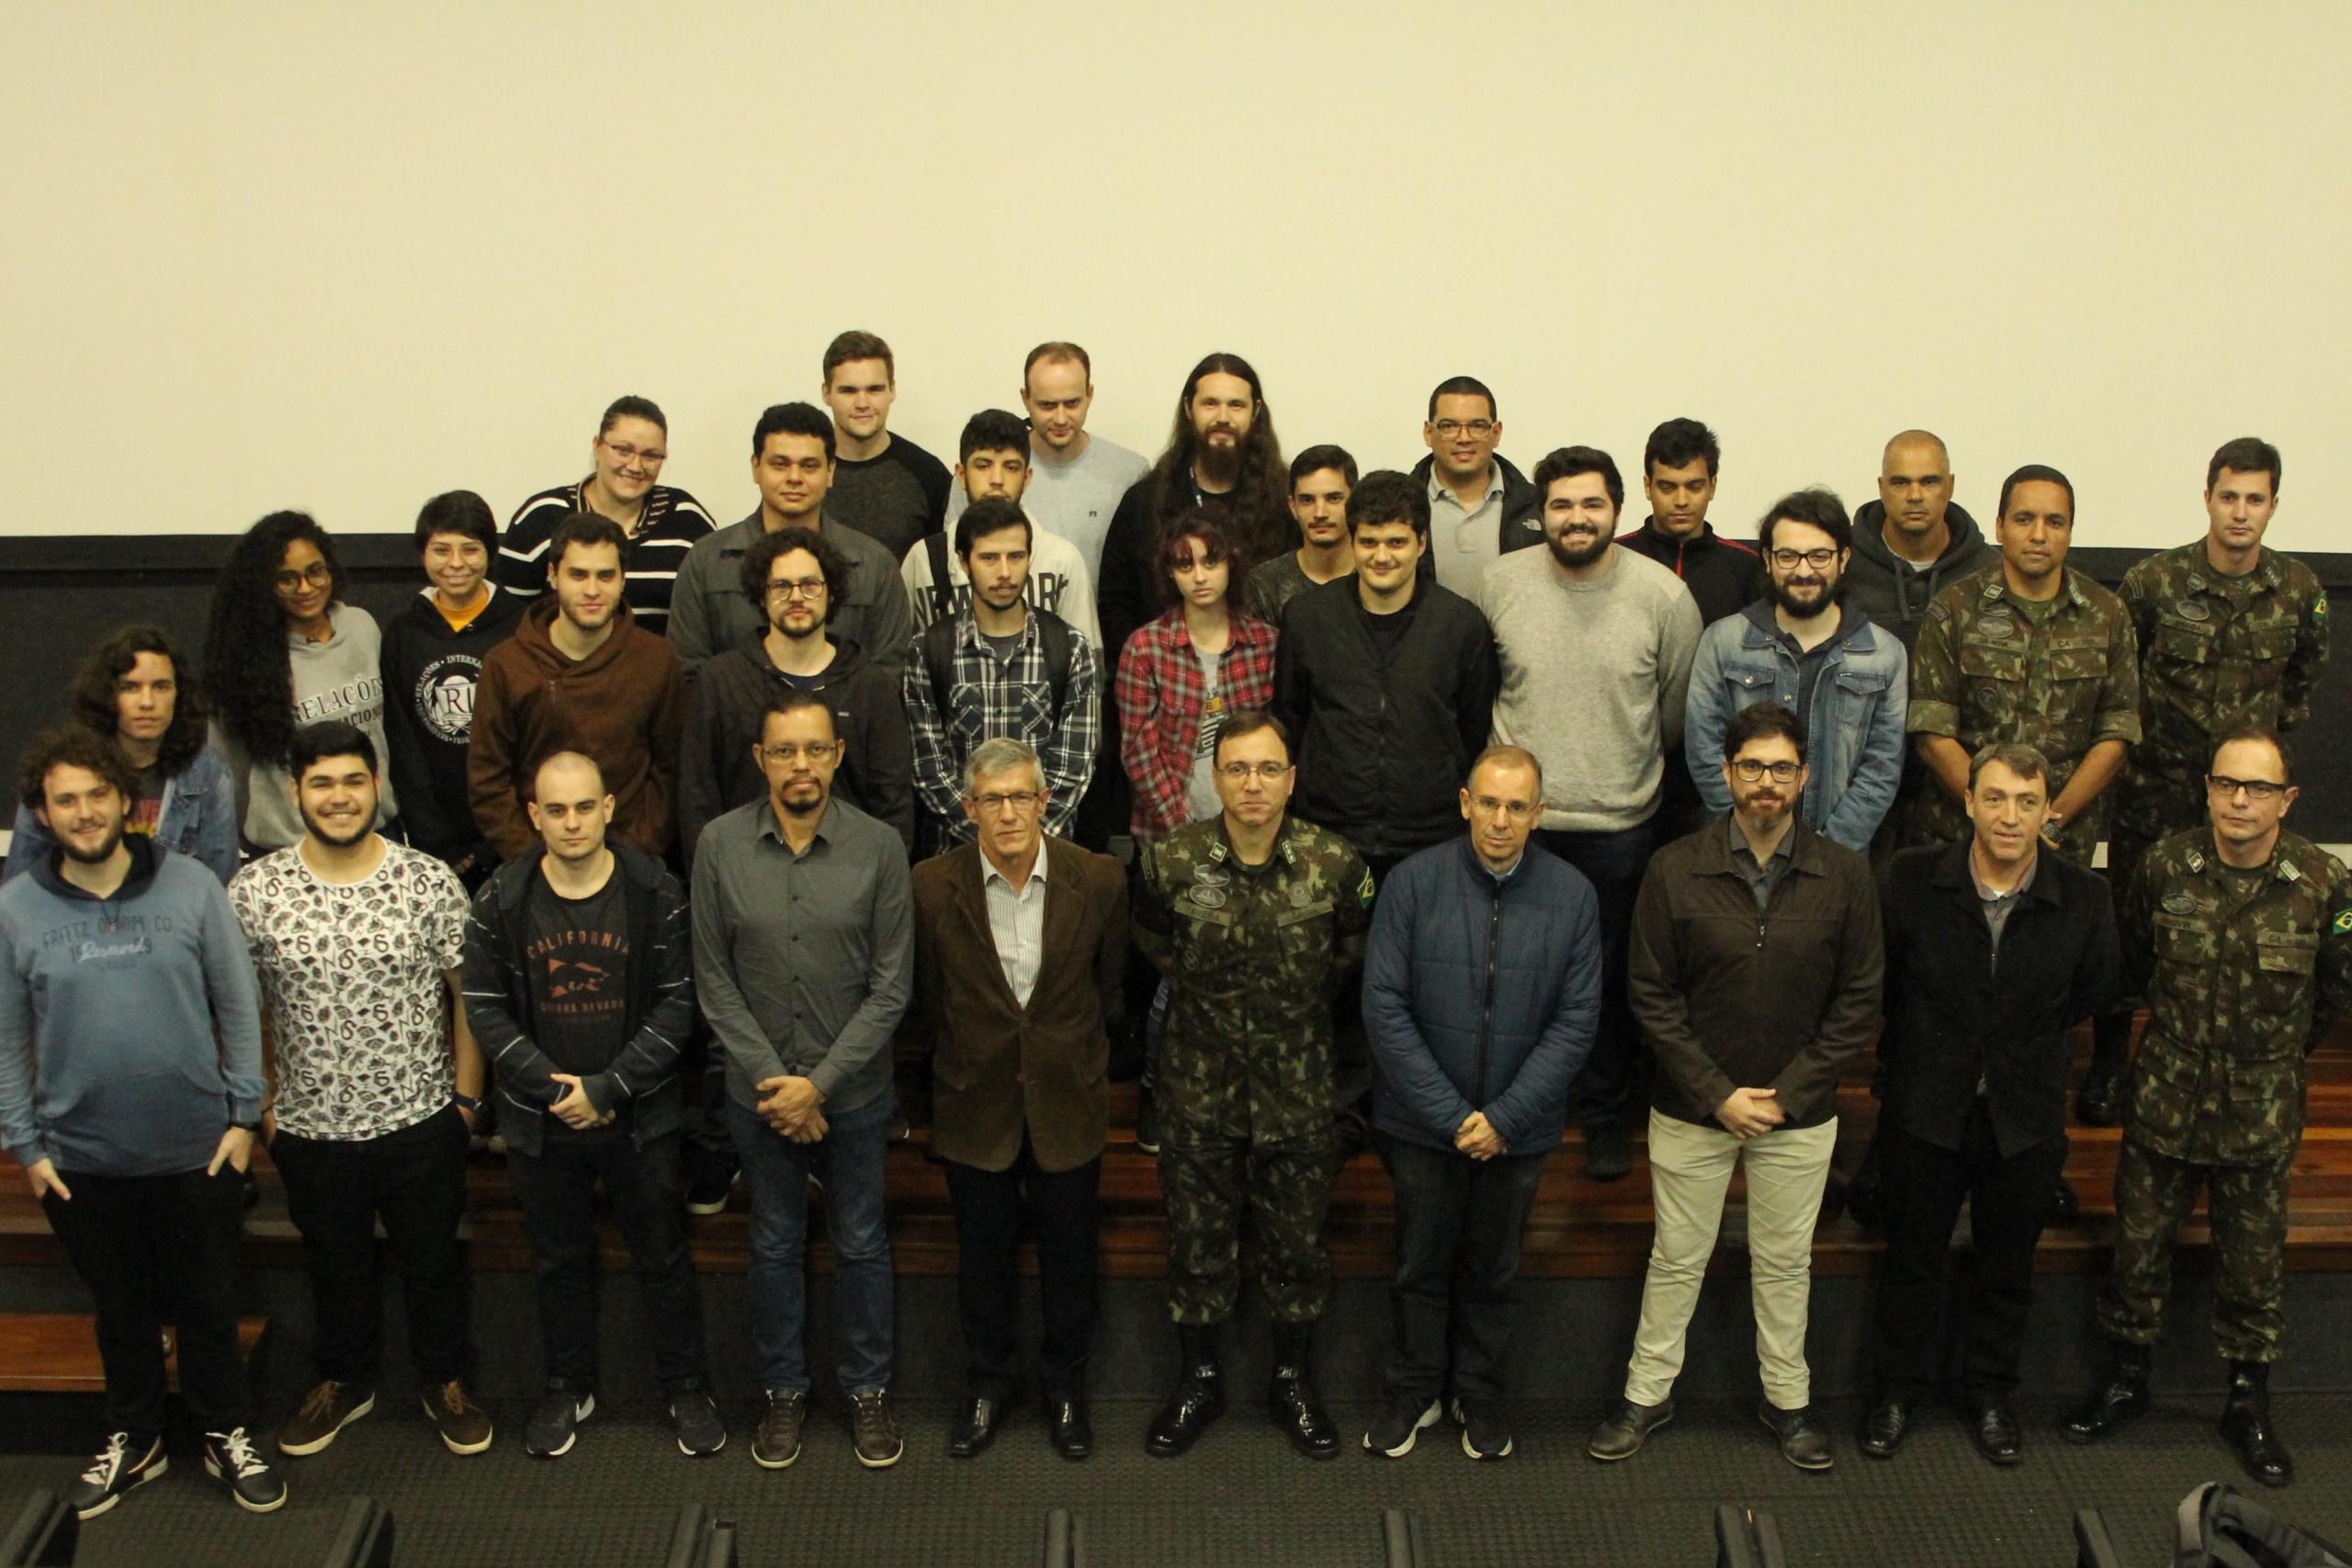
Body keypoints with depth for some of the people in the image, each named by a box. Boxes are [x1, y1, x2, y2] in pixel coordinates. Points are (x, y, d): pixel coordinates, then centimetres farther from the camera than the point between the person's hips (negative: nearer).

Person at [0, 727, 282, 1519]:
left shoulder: (191, 886, -6)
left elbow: (238, 1008, -2)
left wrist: (243, 1115, -3)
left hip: (198, 1147, -1)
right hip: (83, 1157, 1)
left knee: (208, 1304, 13)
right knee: (121, 1308, 18)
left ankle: (225, 1433, 33)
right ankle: (132, 1439, 37)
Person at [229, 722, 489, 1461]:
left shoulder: (430, 881, -10)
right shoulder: (253, 892, -8)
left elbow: (467, 995, -3)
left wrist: (465, 1096, -1)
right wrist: (261, 1102, 3)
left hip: (421, 1120, -1)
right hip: (310, 1127, 1)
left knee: (433, 1260, 17)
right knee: (335, 1263, 21)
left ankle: (445, 1379, 39)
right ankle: (345, 1379, 45)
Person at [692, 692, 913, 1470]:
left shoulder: (879, 847, -12)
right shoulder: (720, 844, -9)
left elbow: (891, 987, -10)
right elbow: (713, 980, -5)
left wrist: (819, 1083, -14)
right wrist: (773, 1078, -12)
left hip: (854, 1090, -1)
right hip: (757, 1089, 1)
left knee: (861, 1244, 14)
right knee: (775, 1246, 16)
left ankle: (869, 1389, 32)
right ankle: (783, 1389, 34)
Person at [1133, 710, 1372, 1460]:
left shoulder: (1334, 863, -14)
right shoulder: (1172, 861, -14)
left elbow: (1352, 951, 7)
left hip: (1297, 1086, 0)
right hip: (1200, 1083, 0)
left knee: (1297, 1237, 13)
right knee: (1198, 1236, 13)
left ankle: (1292, 1379, 34)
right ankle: (1199, 1379, 32)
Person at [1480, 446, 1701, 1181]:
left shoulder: (1663, 594, -8)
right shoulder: (1501, 581, -4)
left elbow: (1679, 708, 4)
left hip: (1620, 823, -1)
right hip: (1517, 816, 1)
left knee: (1611, 980, 12)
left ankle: (1606, 1114, 31)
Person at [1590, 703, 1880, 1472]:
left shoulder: (1844, 875, -6)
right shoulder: (1676, 869, -9)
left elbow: (1859, 1001, -2)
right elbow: (1652, 996, -6)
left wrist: (1789, 1093, -8)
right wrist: (1717, 1094, -11)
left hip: (1798, 1113, 1)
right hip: (1692, 1108, -1)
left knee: (1785, 1262, 15)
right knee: (1676, 1258, 12)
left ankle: (1788, 1399, 33)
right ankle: (1647, 1393, 28)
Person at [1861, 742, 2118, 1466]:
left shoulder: (2082, 897, -13)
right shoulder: (1911, 879, -15)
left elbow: (2091, 992, 7)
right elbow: (1877, 981, 2)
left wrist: (2027, 1045, 10)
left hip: (2026, 1119, 1)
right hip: (1926, 1108, -1)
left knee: (2006, 1268, 17)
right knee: (1912, 1257, 15)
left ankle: (1989, 1392, 39)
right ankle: (1900, 1387, 35)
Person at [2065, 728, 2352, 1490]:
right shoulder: (2164, 865, -10)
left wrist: (2278, 1047, 11)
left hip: (2262, 1111, -1)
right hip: (2165, 1097, 1)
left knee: (2254, 1261, 11)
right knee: (2139, 1244, 11)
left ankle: (2249, 1403, 28)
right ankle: (2125, 1379, 30)